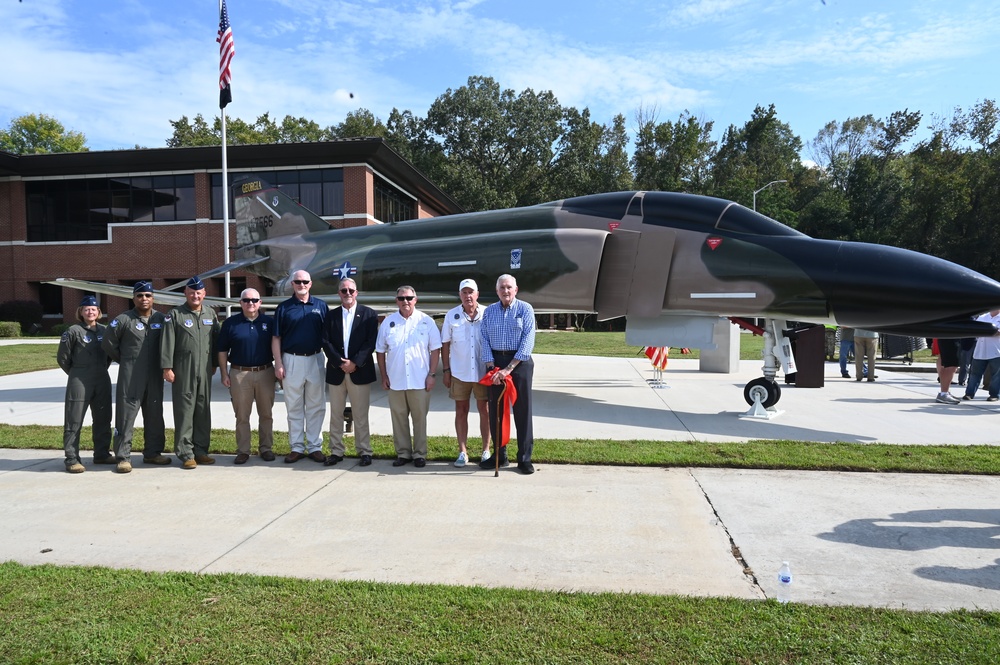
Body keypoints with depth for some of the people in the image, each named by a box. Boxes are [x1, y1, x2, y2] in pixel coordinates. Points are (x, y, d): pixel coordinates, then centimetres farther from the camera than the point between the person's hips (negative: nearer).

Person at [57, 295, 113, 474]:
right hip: (79, 383, -5)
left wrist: (102, 370, 12)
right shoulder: (74, 331, -6)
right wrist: (76, 372, 6)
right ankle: (72, 458, 2)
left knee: (103, 419, 11)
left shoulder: (104, 330, 8)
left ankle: (102, 454, 22)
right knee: (74, 421, -2)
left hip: (102, 381, 5)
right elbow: (62, 357, -2)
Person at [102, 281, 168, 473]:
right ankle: (123, 457, 3)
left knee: (155, 416, 11)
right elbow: (109, 344, 1)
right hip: (130, 378, -4)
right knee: (126, 416, -3)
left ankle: (152, 453, 22)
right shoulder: (123, 320, -5)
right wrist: (125, 361, 7)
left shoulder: (161, 319, 5)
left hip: (154, 377, 4)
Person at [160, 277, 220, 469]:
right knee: (184, 412, -2)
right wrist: (167, 367, -11)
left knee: (203, 411, 8)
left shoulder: (210, 313, 12)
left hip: (205, 371, 4)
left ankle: (200, 450, 17)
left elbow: (216, 340, 16)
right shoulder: (175, 315, -1)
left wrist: (214, 364, 15)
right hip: (183, 371, -4)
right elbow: (167, 343, -6)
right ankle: (186, 454, 3)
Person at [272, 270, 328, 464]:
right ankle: (297, 447, 17)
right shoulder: (283, 308, 3)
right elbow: (276, 338, 2)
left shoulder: (321, 305, 4)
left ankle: (315, 446, 15)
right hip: (291, 361, 0)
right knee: (294, 408, 8)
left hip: (315, 360, 0)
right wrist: (278, 364, -5)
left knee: (316, 407, 6)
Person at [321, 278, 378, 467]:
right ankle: (336, 451, 16)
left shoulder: (369, 314, 2)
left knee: (361, 415, 3)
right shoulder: (331, 316, 9)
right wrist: (340, 363, -11)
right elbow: (326, 342, 1)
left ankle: (364, 451, 11)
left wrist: (355, 363, -14)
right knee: (336, 414, 8)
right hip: (336, 372, 3)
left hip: (360, 371, -3)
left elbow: (371, 342, -6)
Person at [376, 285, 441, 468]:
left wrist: (431, 374, -5)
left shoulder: (426, 321, 0)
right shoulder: (388, 322, 5)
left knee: (420, 418, 4)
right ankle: (403, 453, 20)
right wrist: (384, 376, 5)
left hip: (420, 381, -2)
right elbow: (380, 351, 9)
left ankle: (420, 454, 15)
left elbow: (435, 349, 0)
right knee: (398, 418, 8)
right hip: (395, 381, 2)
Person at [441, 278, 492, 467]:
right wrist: (446, 370, 0)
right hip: (459, 372, 1)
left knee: (484, 410, 7)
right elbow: (445, 344, 3)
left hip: (483, 371, -1)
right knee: (461, 411, 7)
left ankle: (486, 450, 18)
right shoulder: (451, 315, -1)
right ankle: (462, 451, 16)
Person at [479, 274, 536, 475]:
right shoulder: (489, 311, 9)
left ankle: (524, 458, 7)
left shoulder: (525, 309, -2)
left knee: (522, 411, 0)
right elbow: (485, 340, 6)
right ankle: (499, 455, 19)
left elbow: (528, 340, -10)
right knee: (495, 411, 7)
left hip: (520, 362, -3)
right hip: (495, 362, 4)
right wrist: (491, 367, -7)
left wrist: (509, 368, -16)